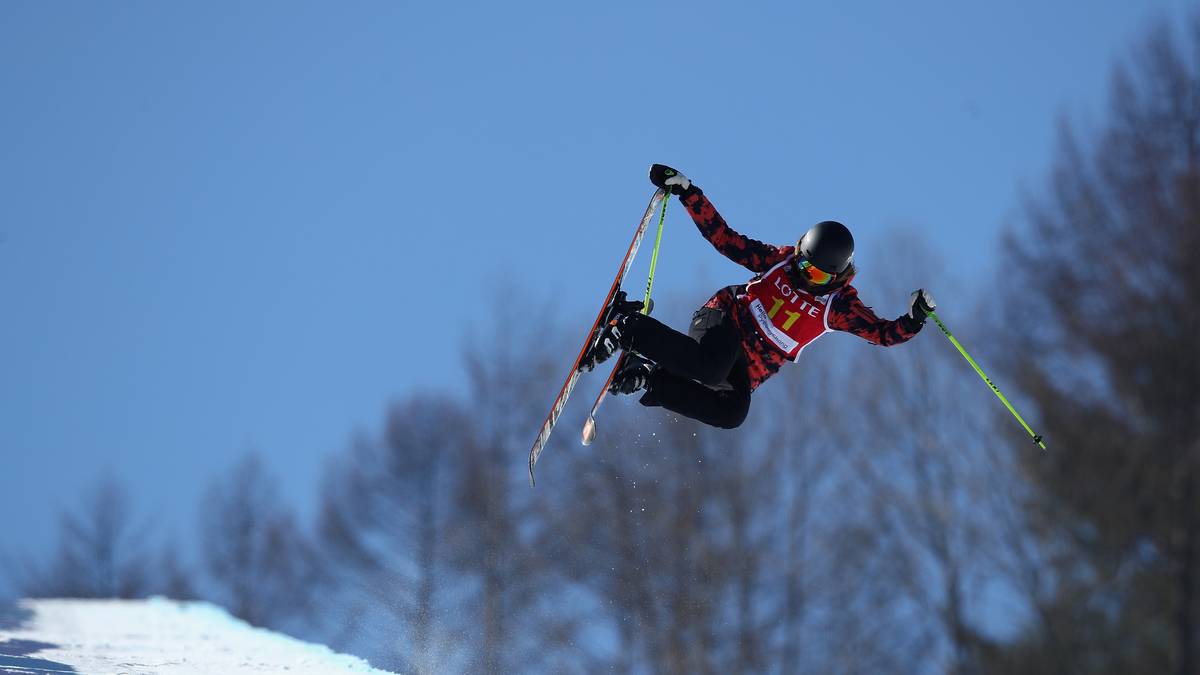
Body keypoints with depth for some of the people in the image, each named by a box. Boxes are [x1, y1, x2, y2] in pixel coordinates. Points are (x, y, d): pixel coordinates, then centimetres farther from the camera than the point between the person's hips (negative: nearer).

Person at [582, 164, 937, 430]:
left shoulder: (840, 304, -2)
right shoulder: (780, 260, -3)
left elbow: (884, 334, -3)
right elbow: (723, 237, 1)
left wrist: (914, 318, -25)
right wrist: (686, 192, -7)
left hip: (752, 368, 3)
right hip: (727, 319, -3)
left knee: (732, 413, -29)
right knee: (709, 368, -39)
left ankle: (650, 379, -19)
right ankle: (631, 328, -23)